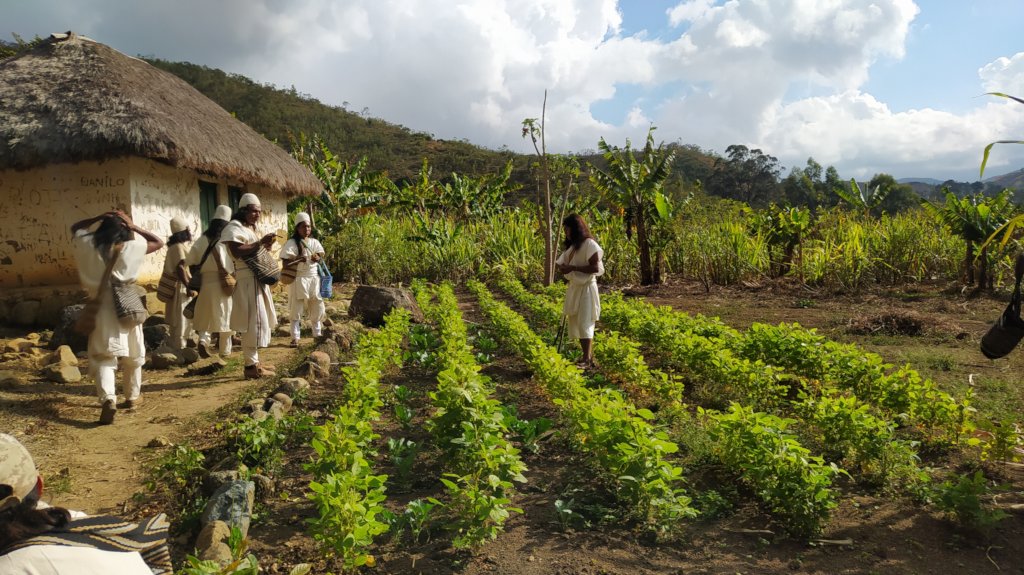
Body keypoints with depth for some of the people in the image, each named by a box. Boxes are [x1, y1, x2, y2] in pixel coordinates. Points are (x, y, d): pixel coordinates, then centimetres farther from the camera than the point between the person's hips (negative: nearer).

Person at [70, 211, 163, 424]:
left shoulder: (88, 244, -1)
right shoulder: (132, 246, -5)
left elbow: (75, 228, 21)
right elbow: (159, 242, 11)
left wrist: (99, 218, 10)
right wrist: (133, 226, 6)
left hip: (101, 307, 0)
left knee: (102, 356, -2)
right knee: (133, 354, 16)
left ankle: (108, 399, -23)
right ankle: (132, 396, 29)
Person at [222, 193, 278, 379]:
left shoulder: (250, 228, 20)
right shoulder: (234, 227, -10)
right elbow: (237, 252, -23)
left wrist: (266, 246, 5)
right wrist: (260, 242, -23)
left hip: (258, 278, 10)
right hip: (248, 280, -10)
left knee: (260, 321, 13)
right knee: (253, 322, -10)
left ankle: (254, 361, 21)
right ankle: (251, 365, -6)